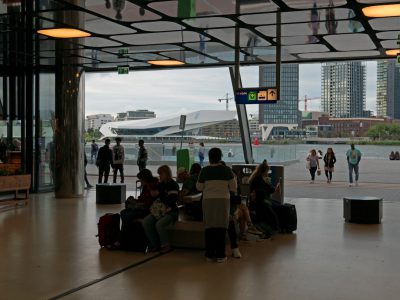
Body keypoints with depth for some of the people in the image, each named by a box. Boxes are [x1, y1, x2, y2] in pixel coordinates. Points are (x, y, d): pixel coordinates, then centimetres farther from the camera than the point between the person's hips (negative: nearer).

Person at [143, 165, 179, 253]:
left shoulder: (173, 185, -8)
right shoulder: (160, 184, 13)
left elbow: (171, 201, -18)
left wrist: (159, 194, -17)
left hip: (170, 212, -7)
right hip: (160, 210, 7)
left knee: (159, 224, -32)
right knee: (146, 222, -16)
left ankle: (165, 245, -10)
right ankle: (154, 245, -6)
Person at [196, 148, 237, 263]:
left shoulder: (204, 171, -3)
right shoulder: (226, 170, -3)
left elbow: (199, 187, 6)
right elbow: (233, 188, 1)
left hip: (208, 201, 1)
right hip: (223, 200, -1)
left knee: (209, 227, 7)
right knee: (221, 227, 3)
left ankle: (209, 254, 12)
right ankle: (220, 255, 3)